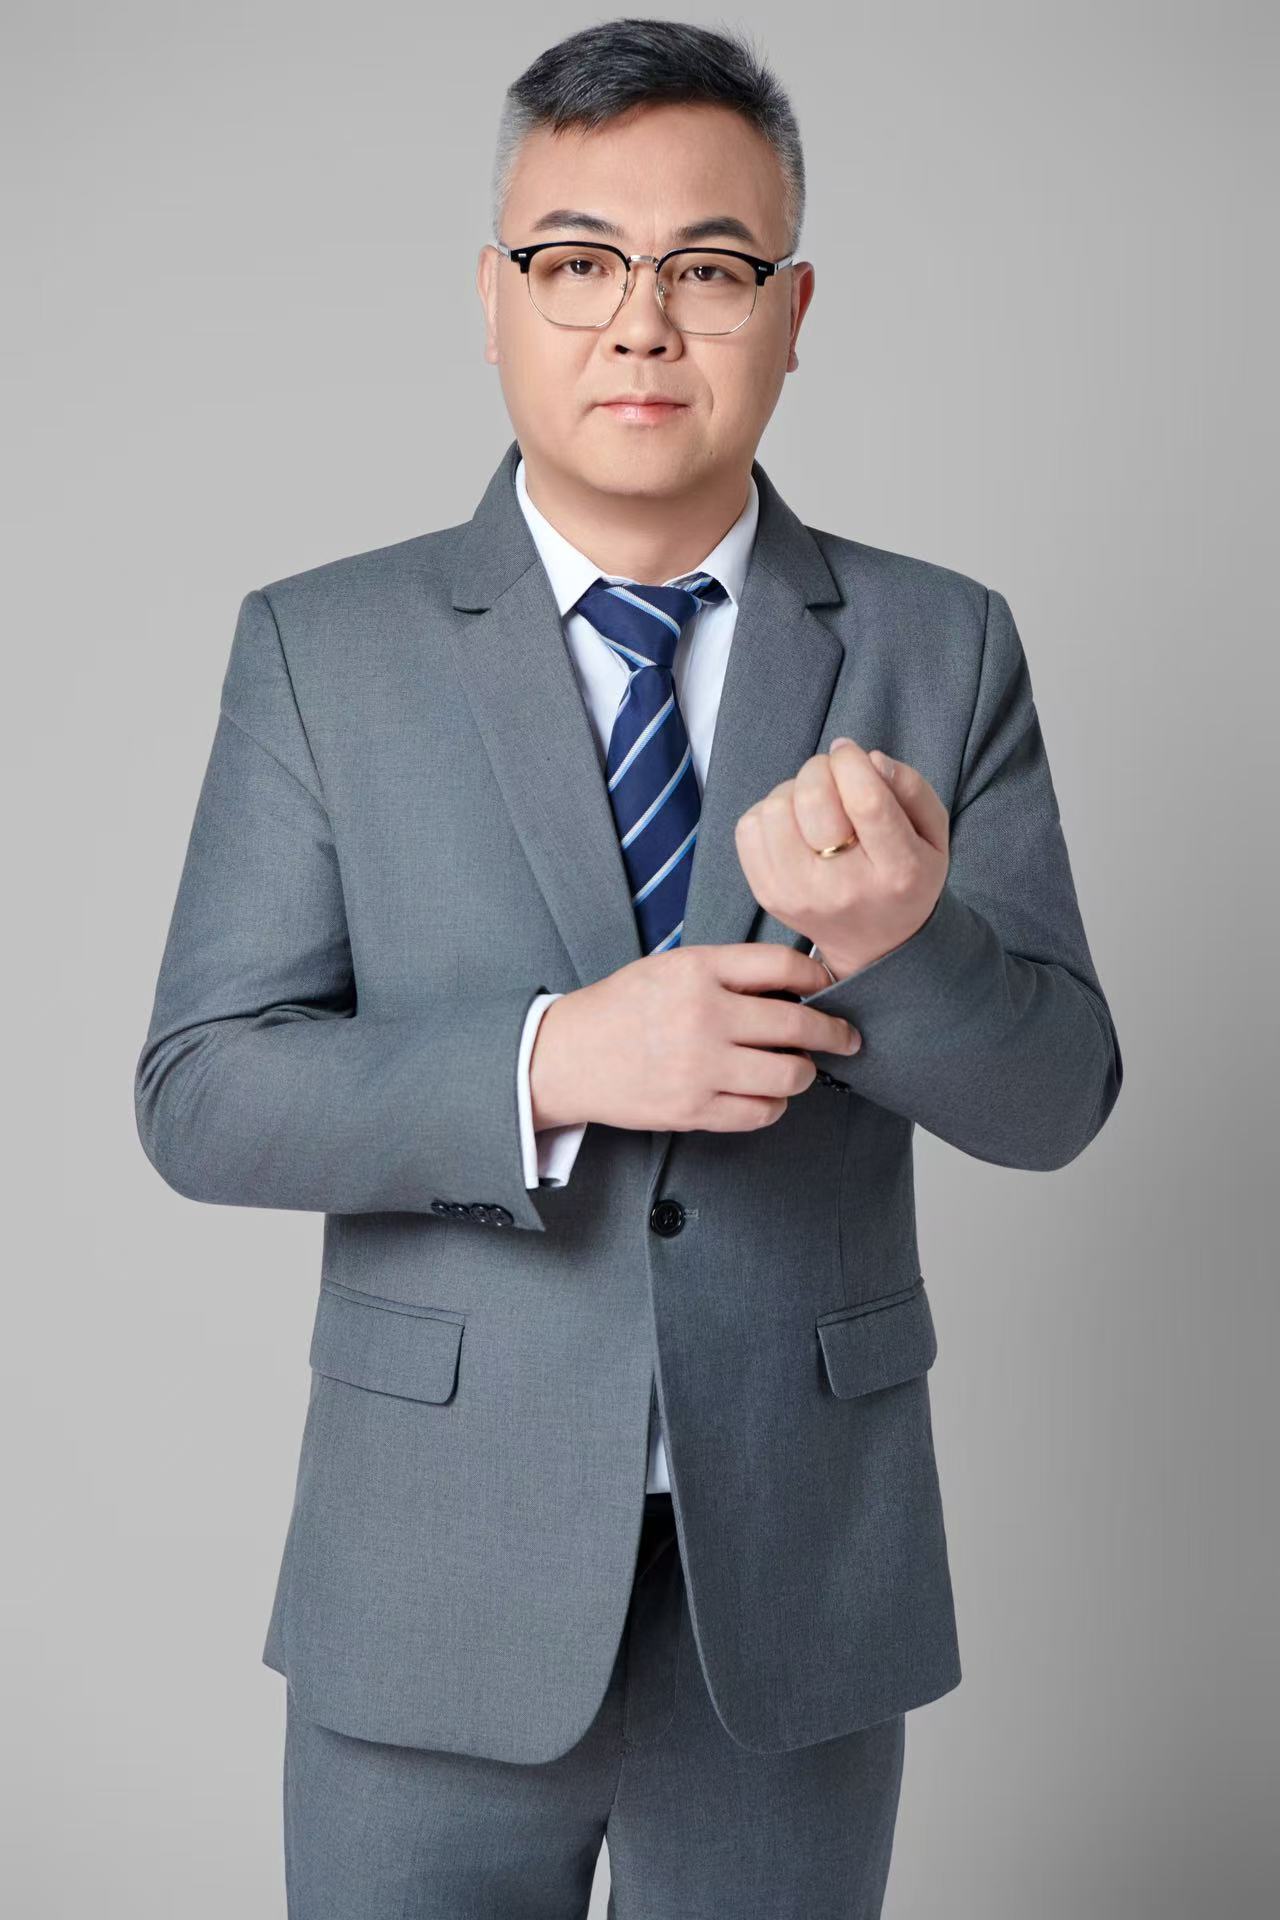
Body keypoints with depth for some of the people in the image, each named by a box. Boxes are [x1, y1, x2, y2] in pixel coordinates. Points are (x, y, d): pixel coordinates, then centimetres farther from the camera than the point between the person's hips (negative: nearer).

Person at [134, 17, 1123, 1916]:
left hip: (803, 1576, 2)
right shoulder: (321, 649, -2)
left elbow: (1053, 1092, -3)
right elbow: (202, 1094, -7)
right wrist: (549, 1062, -23)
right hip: (442, 1591, -1)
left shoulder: (943, 647, 1)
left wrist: (898, 938, -24)